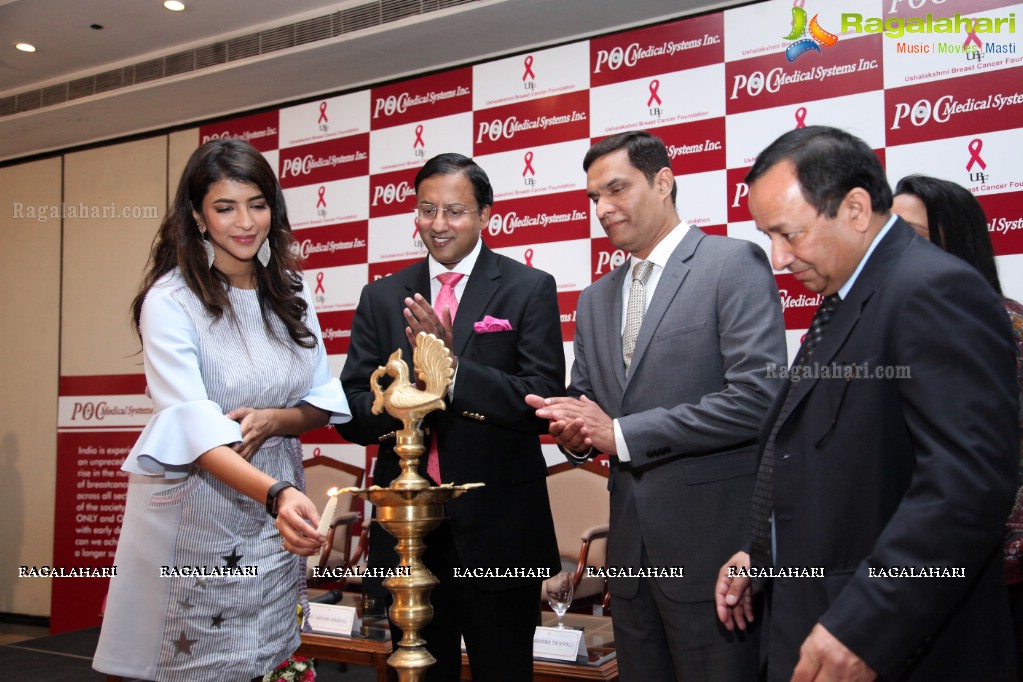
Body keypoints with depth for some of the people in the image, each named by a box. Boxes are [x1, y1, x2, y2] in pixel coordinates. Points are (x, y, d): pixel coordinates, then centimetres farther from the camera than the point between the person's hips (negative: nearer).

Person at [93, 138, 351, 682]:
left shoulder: (291, 293, 3)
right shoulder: (170, 300, -14)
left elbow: (325, 402, 6)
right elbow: (193, 428, -25)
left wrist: (273, 419, -15)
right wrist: (277, 493, -40)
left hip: (274, 528, 5)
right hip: (193, 512, -4)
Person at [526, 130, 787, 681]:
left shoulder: (733, 263, -7)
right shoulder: (595, 299, 14)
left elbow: (757, 396, -18)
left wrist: (620, 433, -16)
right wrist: (574, 431, -7)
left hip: (712, 539, -6)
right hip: (632, 547, 6)